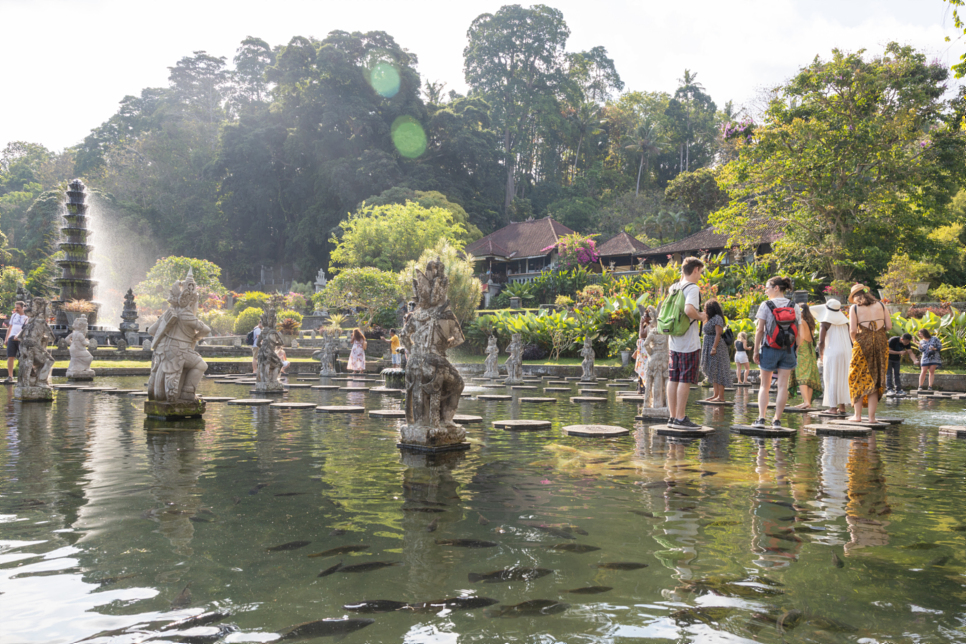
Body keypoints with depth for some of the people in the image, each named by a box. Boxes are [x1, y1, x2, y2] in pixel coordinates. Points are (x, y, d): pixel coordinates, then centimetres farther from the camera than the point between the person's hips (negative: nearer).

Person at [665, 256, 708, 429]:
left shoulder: (673, 288, 13)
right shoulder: (693, 288, -12)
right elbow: (689, 310, -28)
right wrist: (701, 316, -10)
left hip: (674, 341, 8)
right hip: (689, 343, -8)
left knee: (673, 379, 9)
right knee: (685, 380, -3)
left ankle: (672, 417, 14)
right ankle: (680, 418, -1)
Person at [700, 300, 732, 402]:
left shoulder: (717, 318, -11)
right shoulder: (711, 319, 19)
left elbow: (718, 334, -18)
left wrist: (714, 347, -24)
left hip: (716, 348, -10)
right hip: (709, 347, 10)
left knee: (718, 372, -10)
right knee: (712, 372, 10)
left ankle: (721, 397, -10)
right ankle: (716, 395, 13)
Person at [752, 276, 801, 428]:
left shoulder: (765, 305, -6)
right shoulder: (795, 307, 4)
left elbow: (760, 330, -8)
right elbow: (798, 333, 2)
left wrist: (756, 351, -2)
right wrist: (795, 352, 10)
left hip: (770, 349, -2)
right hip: (788, 351, 2)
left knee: (764, 385, 7)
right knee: (783, 386, 5)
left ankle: (761, 418, -2)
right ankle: (777, 420, 5)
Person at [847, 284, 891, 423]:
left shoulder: (855, 308, -1)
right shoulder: (880, 305, 8)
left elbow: (852, 330, -8)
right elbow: (889, 326, 2)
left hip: (863, 344, -3)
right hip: (881, 343, 3)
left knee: (859, 380, 9)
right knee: (875, 380, 9)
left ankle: (858, 415, 8)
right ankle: (871, 417, 9)